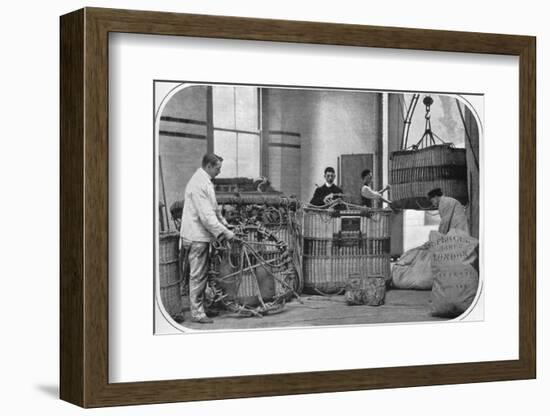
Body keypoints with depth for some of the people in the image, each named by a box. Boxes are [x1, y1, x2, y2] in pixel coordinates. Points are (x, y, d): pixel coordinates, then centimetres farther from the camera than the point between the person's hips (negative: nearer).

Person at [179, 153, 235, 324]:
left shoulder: (205, 181, 13)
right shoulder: (199, 184, -21)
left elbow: (213, 208, 26)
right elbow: (206, 215, -24)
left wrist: (223, 222, 19)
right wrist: (224, 232, -20)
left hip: (201, 236, 10)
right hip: (196, 237, -10)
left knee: (201, 275, 15)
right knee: (197, 276, -4)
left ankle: (199, 308, 22)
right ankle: (197, 313, 2)